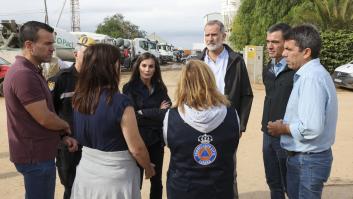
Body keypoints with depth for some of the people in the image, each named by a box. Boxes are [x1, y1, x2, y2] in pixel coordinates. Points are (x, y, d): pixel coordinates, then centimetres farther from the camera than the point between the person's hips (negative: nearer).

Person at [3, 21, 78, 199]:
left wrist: (64, 135, 2)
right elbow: (45, 119, -24)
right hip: (35, 155, -10)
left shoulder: (31, 71, 10)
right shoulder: (24, 74, -24)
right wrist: (66, 126, -4)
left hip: (38, 151, 10)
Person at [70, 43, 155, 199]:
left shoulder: (79, 98, -5)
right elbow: (136, 149, -19)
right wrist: (148, 168, 0)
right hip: (114, 179, -6)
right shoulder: (120, 102, -24)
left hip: (86, 172, 6)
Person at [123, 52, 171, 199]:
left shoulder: (160, 88, 4)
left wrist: (143, 113, -16)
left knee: (156, 180, 16)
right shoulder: (130, 88, -6)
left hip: (157, 141, 3)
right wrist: (157, 112, -12)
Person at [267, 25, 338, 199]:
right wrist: (285, 124, 3)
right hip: (302, 157, 9)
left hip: (308, 160, -9)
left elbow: (311, 128, -30)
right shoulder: (310, 74, 9)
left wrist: (282, 128, -14)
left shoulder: (312, 78, -23)